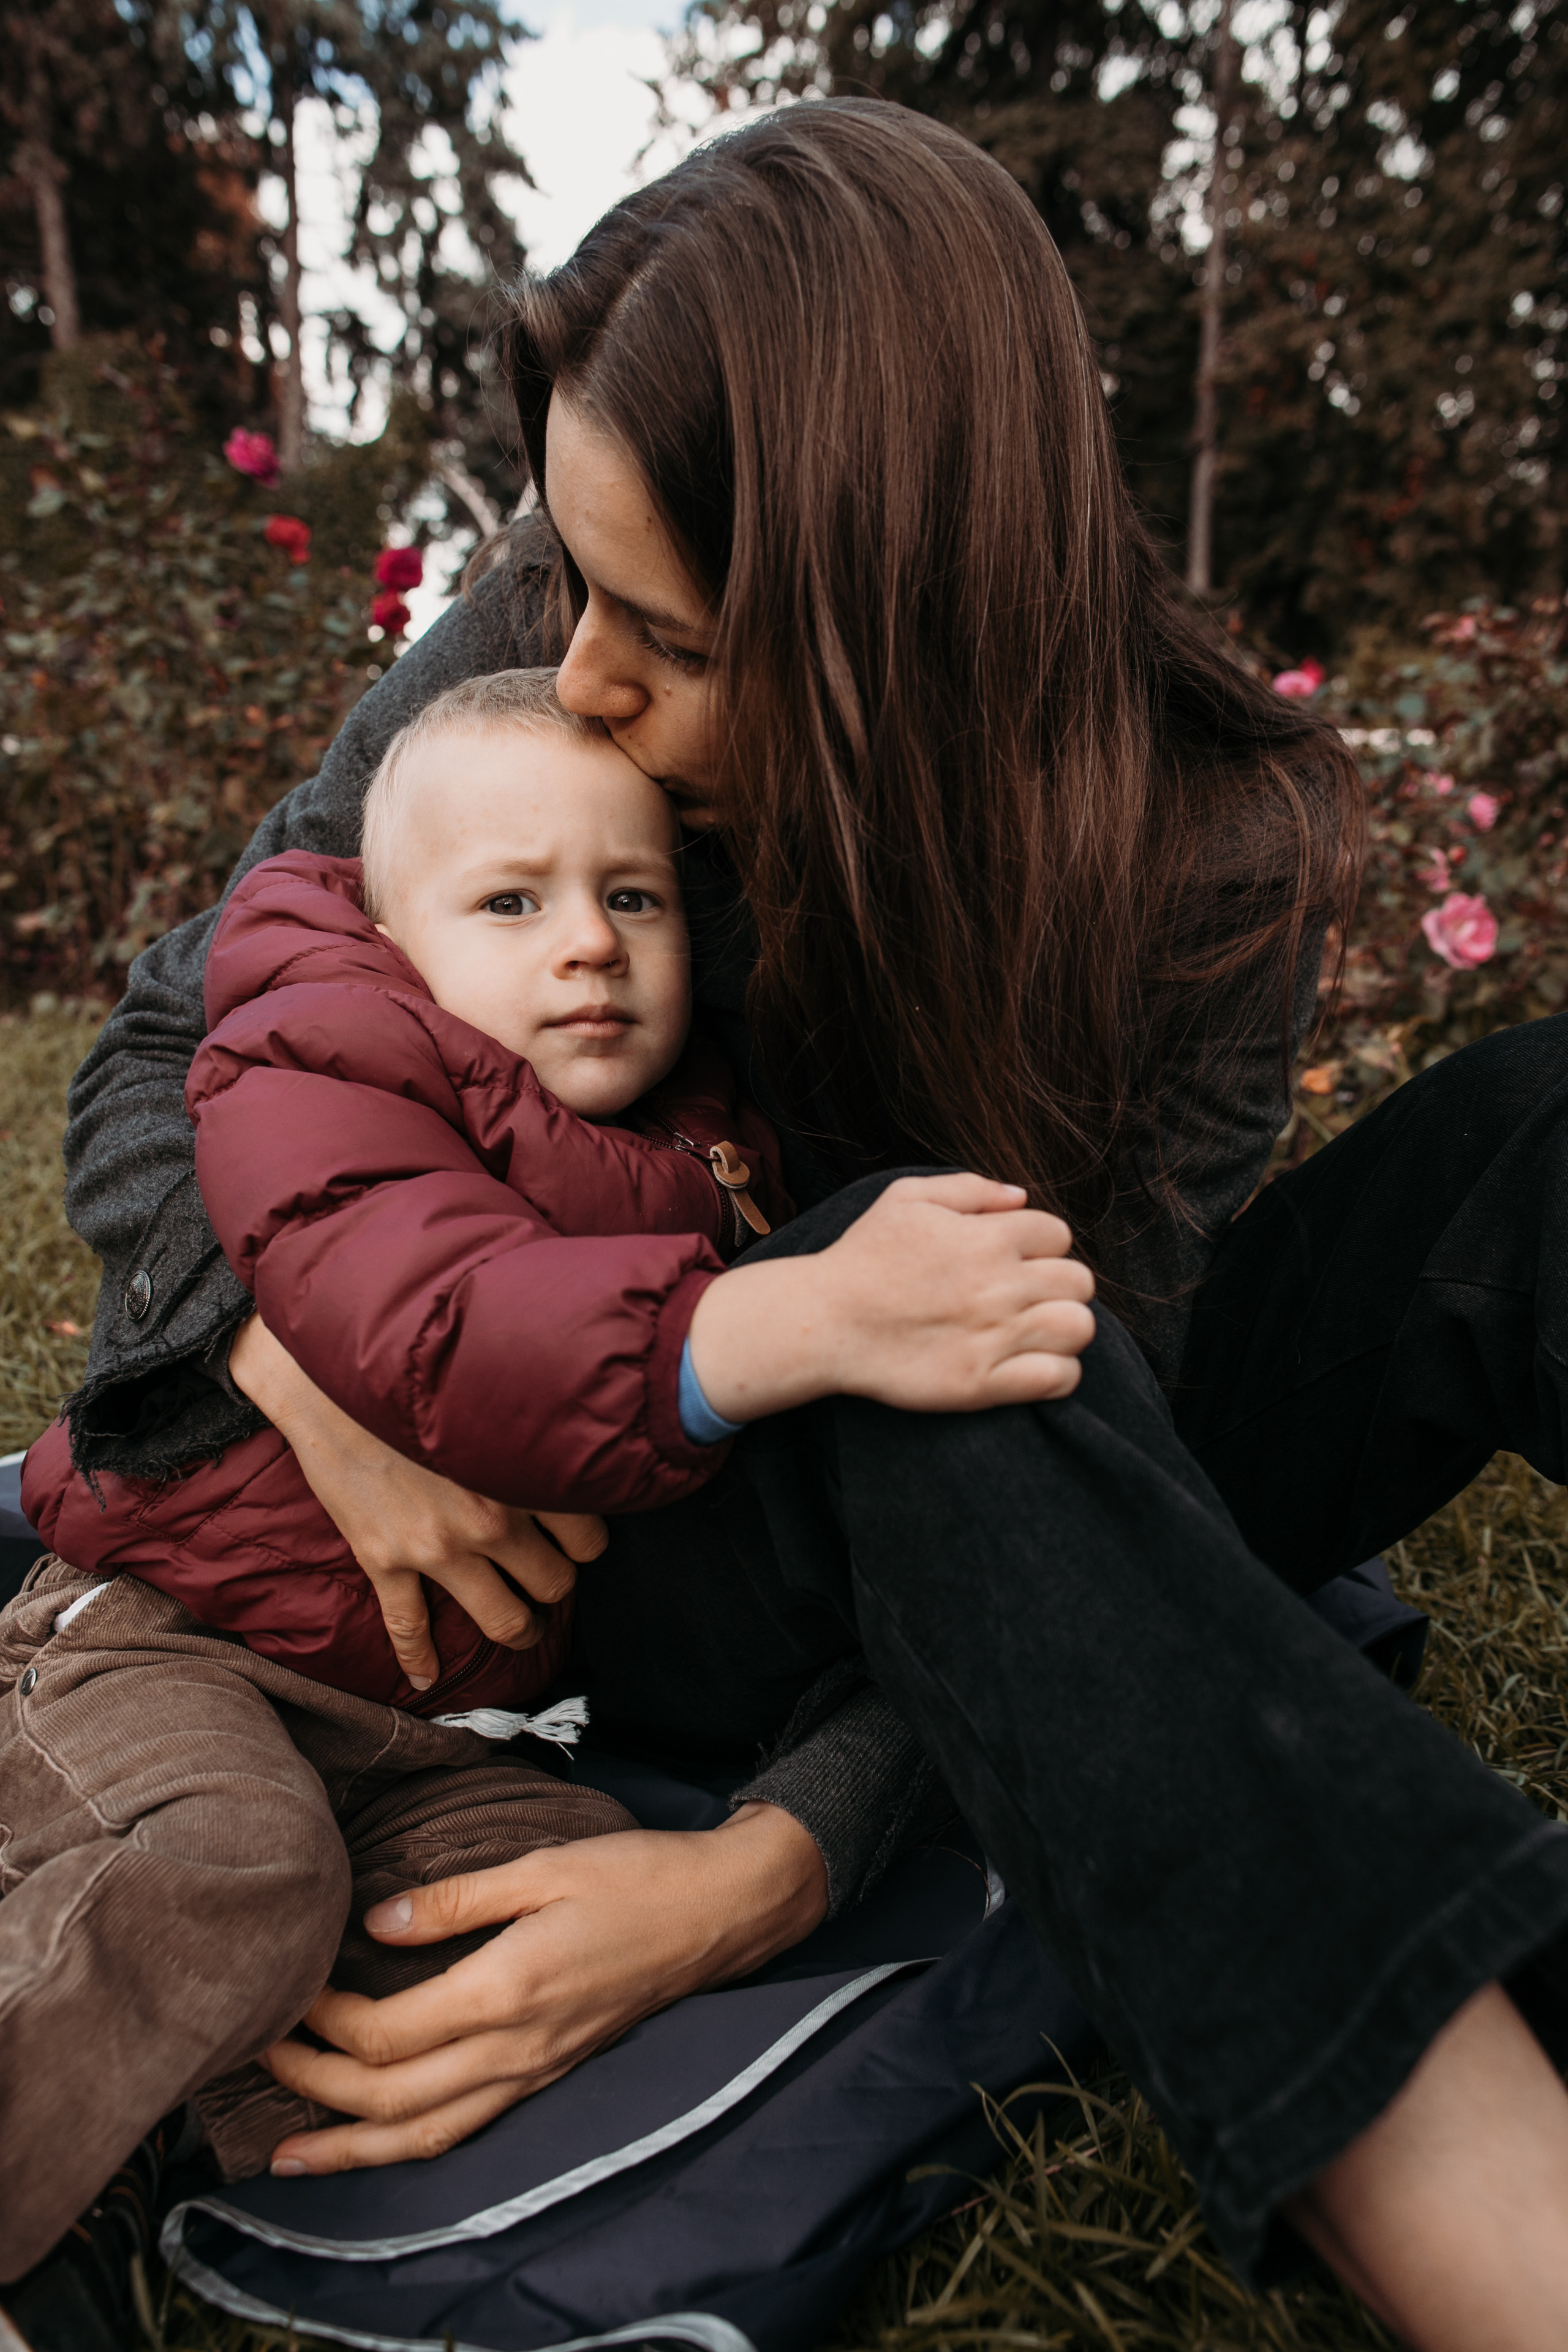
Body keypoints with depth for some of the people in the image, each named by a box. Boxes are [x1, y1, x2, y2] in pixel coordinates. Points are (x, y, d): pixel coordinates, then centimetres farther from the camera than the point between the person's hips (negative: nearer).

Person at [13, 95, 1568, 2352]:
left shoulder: (1210, 844, -19)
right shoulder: (532, 651, -14)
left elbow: (1090, 1390, -20)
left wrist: (772, 1863, -33)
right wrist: (324, 1374, -29)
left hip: (1043, 1524, 1)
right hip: (703, 1535, 0)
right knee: (901, 1257, -38)